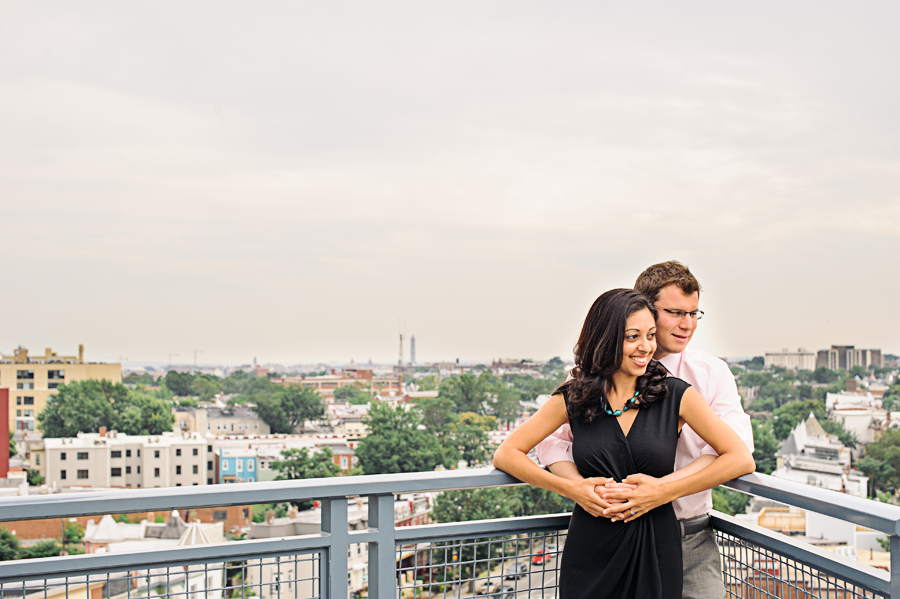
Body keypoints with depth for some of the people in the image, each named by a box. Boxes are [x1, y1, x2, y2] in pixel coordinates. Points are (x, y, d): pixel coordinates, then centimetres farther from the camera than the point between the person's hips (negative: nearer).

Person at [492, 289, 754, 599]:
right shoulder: (573, 398, -1)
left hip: (656, 550, 0)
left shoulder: (675, 395, -3)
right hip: (589, 554, 1)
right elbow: (505, 454, -1)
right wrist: (570, 488, -15)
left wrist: (665, 491, -15)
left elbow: (741, 459, -7)